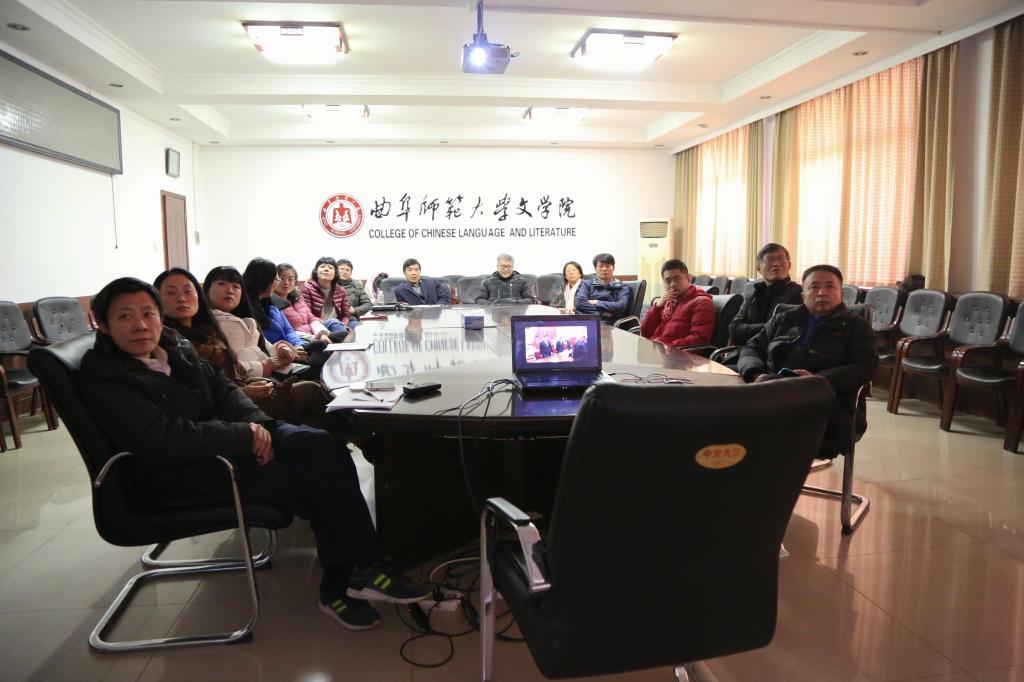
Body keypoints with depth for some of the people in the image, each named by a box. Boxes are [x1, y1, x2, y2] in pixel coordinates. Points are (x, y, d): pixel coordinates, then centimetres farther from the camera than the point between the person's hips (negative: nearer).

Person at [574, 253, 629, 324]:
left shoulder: (621, 288, 15)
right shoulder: (587, 284, 19)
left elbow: (620, 307, -4)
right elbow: (579, 303, 1)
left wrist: (596, 303, 1)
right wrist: (602, 312, -6)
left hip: (608, 325, -2)